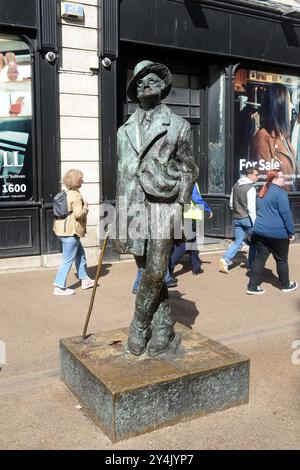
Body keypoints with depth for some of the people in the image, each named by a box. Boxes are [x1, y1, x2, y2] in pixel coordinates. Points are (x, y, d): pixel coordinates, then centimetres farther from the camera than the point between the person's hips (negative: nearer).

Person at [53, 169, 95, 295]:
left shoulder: (64, 193, 12)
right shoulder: (76, 195, -17)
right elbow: (78, 214, -24)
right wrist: (85, 207, -5)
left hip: (62, 229, 10)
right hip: (70, 231, -10)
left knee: (80, 254, 20)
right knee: (68, 259, -1)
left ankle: (84, 280, 30)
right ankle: (59, 287, 5)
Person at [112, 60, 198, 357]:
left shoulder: (178, 126, 6)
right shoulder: (124, 130, 15)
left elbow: (188, 171, 7)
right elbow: (118, 173, 16)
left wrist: (179, 207, -1)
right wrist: (117, 215, 12)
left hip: (163, 206, -3)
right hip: (131, 207, 3)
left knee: (155, 272, -7)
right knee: (147, 272, 7)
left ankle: (139, 327, 13)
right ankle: (162, 329, 20)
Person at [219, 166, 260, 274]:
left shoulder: (235, 186, 8)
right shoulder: (251, 188, -15)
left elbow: (231, 204, 14)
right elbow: (251, 208, -19)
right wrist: (255, 223, -16)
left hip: (236, 219, 6)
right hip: (247, 218, -6)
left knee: (238, 241, 11)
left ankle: (225, 259, -7)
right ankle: (251, 264, 19)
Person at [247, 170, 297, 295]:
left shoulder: (262, 192, 13)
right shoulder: (280, 192, -12)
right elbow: (286, 213, -15)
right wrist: (291, 232, -9)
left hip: (260, 231, 7)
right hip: (277, 232, -7)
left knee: (260, 258, 8)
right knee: (281, 259, 10)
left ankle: (252, 286, 5)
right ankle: (286, 285, 26)